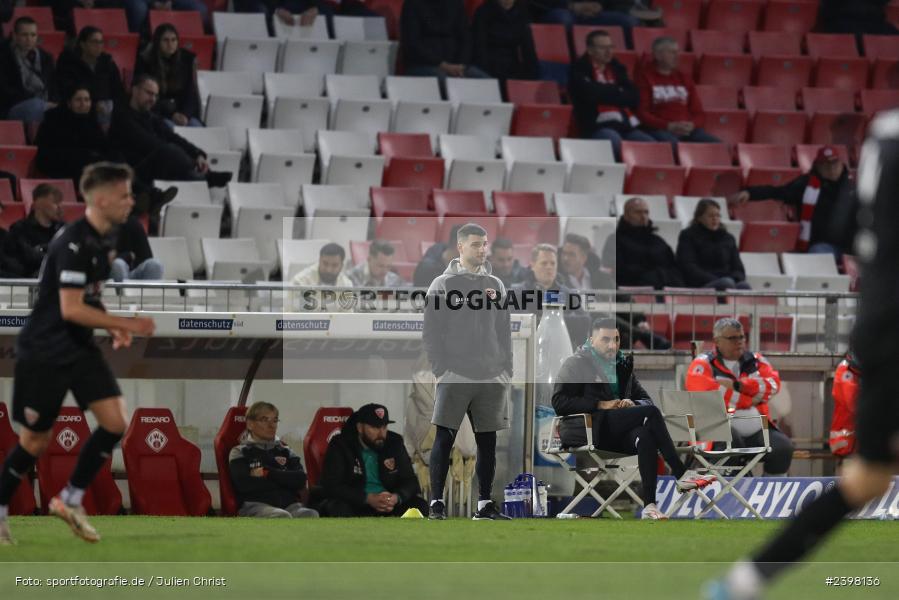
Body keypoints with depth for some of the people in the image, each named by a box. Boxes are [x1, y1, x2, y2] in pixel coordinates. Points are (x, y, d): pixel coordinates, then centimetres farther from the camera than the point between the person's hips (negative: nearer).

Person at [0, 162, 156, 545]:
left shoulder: (99, 242, 7)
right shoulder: (73, 244, -22)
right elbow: (70, 309, -26)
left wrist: (112, 328, 5)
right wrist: (126, 324, -23)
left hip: (79, 349, 8)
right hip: (44, 352, -8)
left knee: (116, 423, -7)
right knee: (35, 441, 1)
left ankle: (70, 500, 7)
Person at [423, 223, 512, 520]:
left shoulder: (495, 285, 13)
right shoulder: (443, 284, 0)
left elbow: (504, 331, 16)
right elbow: (431, 332, -3)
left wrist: (506, 369, 7)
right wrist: (441, 369, -12)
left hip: (491, 378, 4)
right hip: (454, 378, -4)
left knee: (488, 440, 6)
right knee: (444, 439, -7)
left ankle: (485, 502, 11)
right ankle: (436, 501, -3)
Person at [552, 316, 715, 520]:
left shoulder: (624, 364, 23)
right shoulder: (576, 364, 7)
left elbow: (646, 399, 22)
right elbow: (559, 403, -5)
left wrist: (633, 404, -4)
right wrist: (600, 405, -14)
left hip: (619, 434, 5)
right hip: (590, 431, -5)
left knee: (646, 436, -34)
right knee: (651, 413, -26)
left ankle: (649, 505, -44)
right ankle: (681, 475, -28)